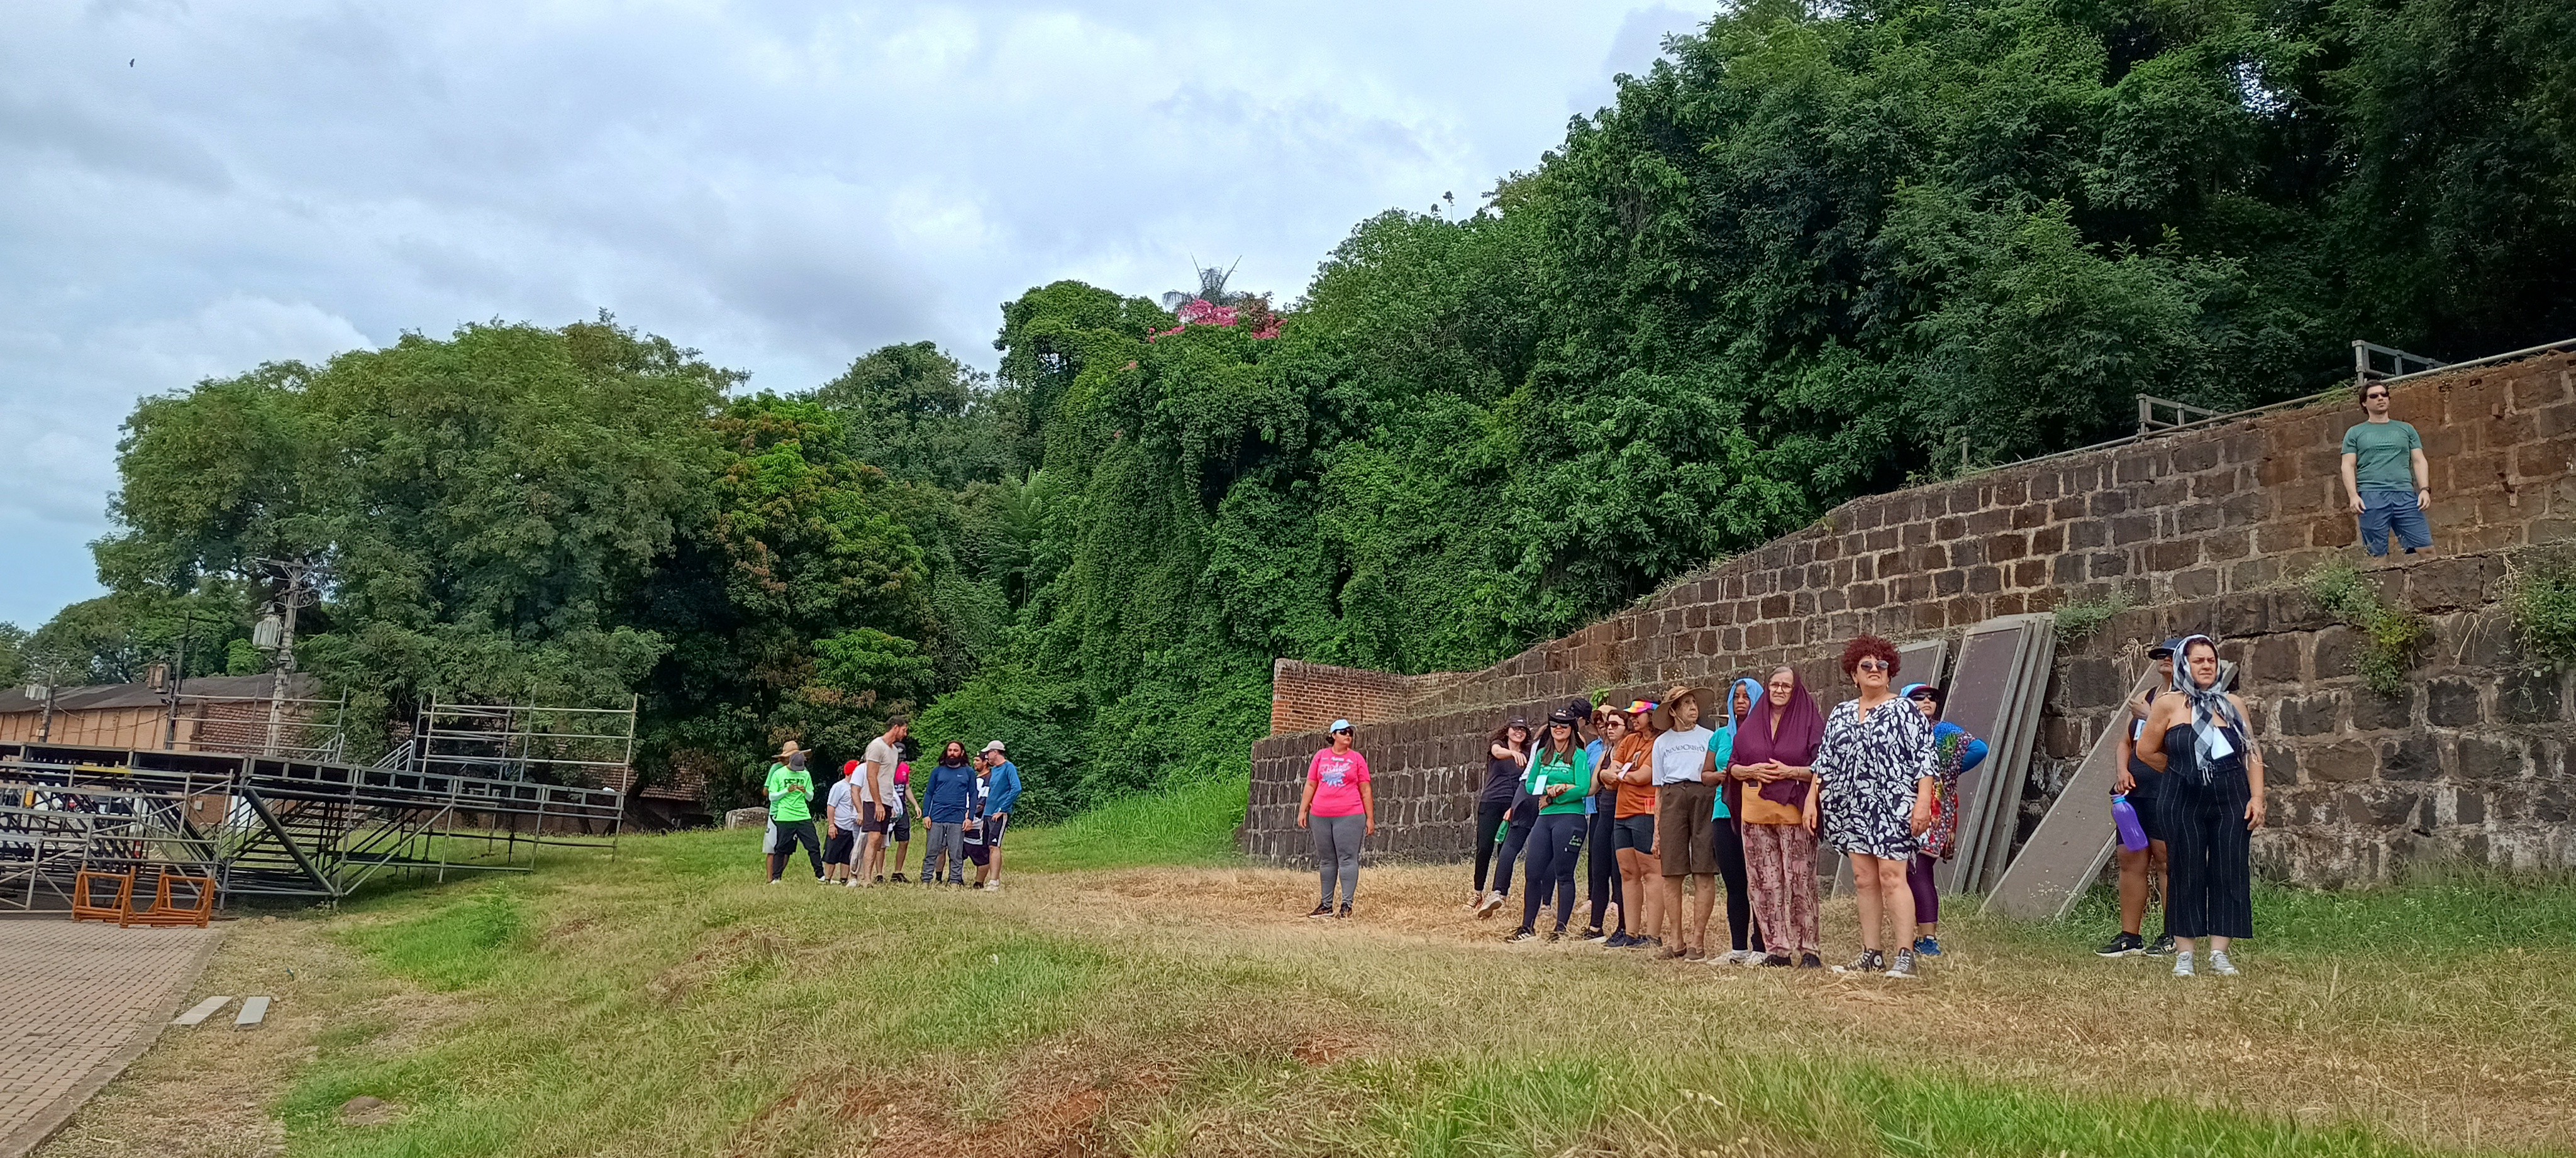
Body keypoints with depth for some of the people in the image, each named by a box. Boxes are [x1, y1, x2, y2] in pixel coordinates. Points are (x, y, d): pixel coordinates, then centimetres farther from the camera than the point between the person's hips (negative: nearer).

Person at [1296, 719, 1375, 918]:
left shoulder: (1357, 758, 5)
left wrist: (1370, 819, 0)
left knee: (1347, 859, -7)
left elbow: (1366, 791, 4)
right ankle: (1326, 905, 15)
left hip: (1349, 816, -3)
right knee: (1326, 860, 8)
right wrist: (1303, 810, 7)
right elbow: (1310, 785, 13)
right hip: (1320, 817, 3)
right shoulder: (1321, 756, 11)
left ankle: (1346, 905, -4)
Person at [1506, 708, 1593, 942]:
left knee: (1563, 875, -2)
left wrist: (1552, 797, -9)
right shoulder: (1542, 754, 15)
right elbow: (1531, 785, 12)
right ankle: (1527, 927, 12)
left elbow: (1584, 789, -12)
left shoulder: (1579, 756, -1)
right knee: (1533, 874, 4)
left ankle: (1561, 928, 4)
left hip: (1570, 818, -6)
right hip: (1545, 818, 6)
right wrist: (1556, 788, -6)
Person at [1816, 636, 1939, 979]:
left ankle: (1905, 955, -9)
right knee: (1864, 879, 6)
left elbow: (1925, 758, -7)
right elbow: (1825, 761, 18)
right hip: (1852, 809, 6)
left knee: (1891, 877, -11)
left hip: (1893, 807, -6)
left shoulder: (1905, 712, -1)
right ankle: (1871, 955, 11)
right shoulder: (1840, 714, 15)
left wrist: (1923, 802, -16)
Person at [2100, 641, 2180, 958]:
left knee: (2166, 860, -6)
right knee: (2130, 859, 5)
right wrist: (2123, 771, 5)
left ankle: (2174, 937, 2)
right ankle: (2130, 937, 10)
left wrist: (2150, 715, -11)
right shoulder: (2145, 696, 20)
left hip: (2168, 790, -7)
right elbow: (2126, 741, 22)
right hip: (2136, 789, 8)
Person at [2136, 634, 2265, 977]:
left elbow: (2252, 753, 8)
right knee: (2186, 875, 1)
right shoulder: (2169, 706, 1)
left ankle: (2219, 952, 7)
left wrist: (2257, 797, 0)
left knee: (2230, 874, 1)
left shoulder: (2233, 705, 10)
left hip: (2231, 801, 2)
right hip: (2185, 802, -2)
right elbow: (2146, 750, 6)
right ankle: (2184, 954, 7)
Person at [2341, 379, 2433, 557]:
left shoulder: (2406, 429, 21)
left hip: (2406, 495, 2)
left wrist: (2425, 489, 0)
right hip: (2371, 496, -2)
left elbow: (2419, 461, 16)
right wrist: (2353, 496, -8)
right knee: (2378, 554, -7)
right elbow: (2348, 466, 7)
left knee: (2426, 548, -10)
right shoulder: (2355, 433, 15)